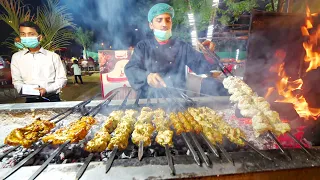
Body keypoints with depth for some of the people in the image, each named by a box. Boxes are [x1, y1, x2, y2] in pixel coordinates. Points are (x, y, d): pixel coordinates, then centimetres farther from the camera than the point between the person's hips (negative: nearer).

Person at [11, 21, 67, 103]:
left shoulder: (53, 56, 4)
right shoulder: (16, 57, 11)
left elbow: (62, 79, 2)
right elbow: (17, 81, 12)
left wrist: (47, 89, -12)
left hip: (52, 98, -1)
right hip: (30, 100, 2)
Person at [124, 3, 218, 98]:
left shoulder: (182, 46, 10)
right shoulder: (142, 46, 7)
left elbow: (200, 65, 3)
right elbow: (130, 69, -7)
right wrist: (147, 76, -29)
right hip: (149, 100, -2)